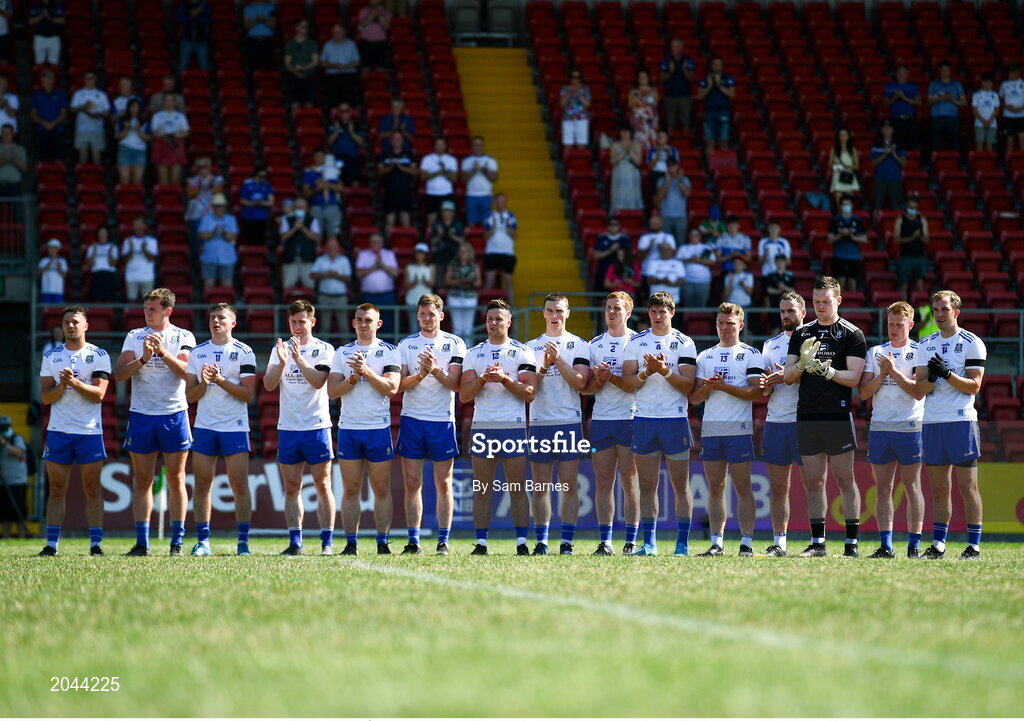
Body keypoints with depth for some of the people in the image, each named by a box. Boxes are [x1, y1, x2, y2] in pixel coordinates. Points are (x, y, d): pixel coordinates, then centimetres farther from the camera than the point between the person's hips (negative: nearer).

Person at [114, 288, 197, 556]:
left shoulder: (183, 337, 3)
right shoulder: (135, 336, 8)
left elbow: (187, 372, -11)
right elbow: (119, 374, -2)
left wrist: (163, 352, -21)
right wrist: (143, 359, -18)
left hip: (174, 415, -2)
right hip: (141, 414, 2)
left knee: (176, 479, 0)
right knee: (142, 481, 2)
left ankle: (177, 542, 4)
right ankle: (142, 543, 5)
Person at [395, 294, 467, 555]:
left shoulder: (455, 344, 3)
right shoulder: (406, 344, 8)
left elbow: (455, 384, -5)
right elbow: (400, 384, 0)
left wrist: (436, 370, -21)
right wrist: (420, 375, -18)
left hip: (442, 420, -1)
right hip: (412, 418, 1)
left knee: (444, 484, 1)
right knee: (412, 482, 1)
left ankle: (443, 541, 4)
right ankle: (413, 541, 4)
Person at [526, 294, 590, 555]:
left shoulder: (579, 346, 6)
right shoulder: (531, 347, 11)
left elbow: (580, 382, -6)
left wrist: (558, 359, -14)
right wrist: (544, 366, -11)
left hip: (570, 422, -2)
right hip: (539, 423, 2)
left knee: (569, 486, -3)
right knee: (541, 487, 2)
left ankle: (566, 542, -1)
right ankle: (541, 541, 5)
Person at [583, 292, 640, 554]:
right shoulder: (595, 345, 15)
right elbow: (584, 387, 12)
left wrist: (610, 376, -18)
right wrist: (599, 381, -8)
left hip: (630, 418, -4)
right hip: (600, 419, 4)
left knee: (629, 480, -4)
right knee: (603, 481, 2)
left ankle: (631, 541, -1)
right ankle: (605, 541, 5)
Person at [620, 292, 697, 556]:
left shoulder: (684, 343, 3)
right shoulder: (636, 342, 10)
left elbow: (688, 384, -5)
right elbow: (626, 383, 3)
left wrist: (665, 371, -19)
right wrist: (647, 372, -15)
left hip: (675, 420, -2)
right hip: (643, 420, 2)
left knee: (680, 486, 0)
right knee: (647, 486, 2)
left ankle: (682, 543, 2)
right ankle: (649, 543, 6)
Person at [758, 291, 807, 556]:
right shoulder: (771, 345, 17)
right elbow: (765, 392, 15)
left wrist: (790, 376, -17)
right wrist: (766, 383, -8)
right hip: (775, 422, 5)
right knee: (778, 487, 5)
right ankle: (779, 543, 7)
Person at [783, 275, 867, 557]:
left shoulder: (852, 334, 1)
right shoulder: (801, 334, 14)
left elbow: (853, 377, -6)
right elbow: (788, 376, 10)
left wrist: (828, 371, -22)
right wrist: (802, 364, -11)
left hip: (838, 416, -4)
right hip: (807, 416, 5)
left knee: (845, 479, -4)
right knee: (813, 481, 6)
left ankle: (851, 543, -2)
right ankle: (817, 543, 9)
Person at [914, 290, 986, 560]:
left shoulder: (972, 343, 0)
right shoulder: (925, 345, 15)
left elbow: (974, 386, -6)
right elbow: (919, 390, 10)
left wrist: (947, 374, -19)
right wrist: (930, 379, -11)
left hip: (961, 420, -5)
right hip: (931, 422, 5)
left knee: (968, 486, -5)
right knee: (939, 489, 7)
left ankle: (974, 545, -3)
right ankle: (938, 545, 9)